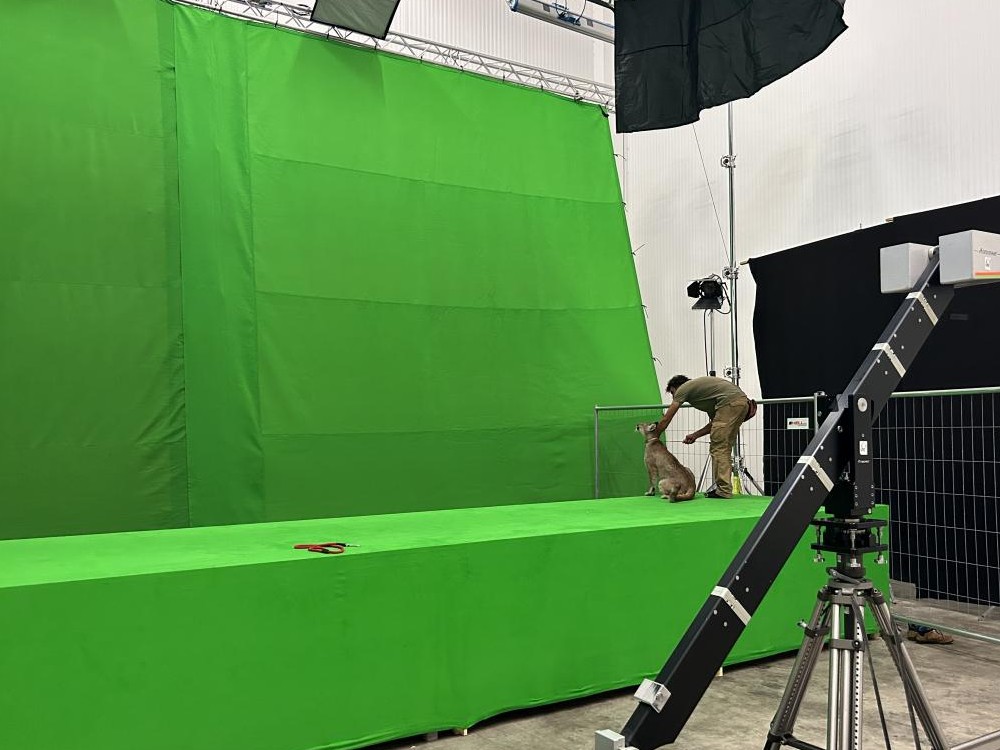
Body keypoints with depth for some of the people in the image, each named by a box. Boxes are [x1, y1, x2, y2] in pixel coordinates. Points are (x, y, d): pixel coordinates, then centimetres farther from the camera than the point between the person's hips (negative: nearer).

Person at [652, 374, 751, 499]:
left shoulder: (683, 389, 10)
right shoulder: (699, 387, 32)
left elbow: (665, 420, 12)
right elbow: (715, 422, 30)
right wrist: (695, 435, 29)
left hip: (730, 402, -9)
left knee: (718, 448, -4)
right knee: (724, 449, 13)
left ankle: (723, 490, -7)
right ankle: (725, 489, 13)